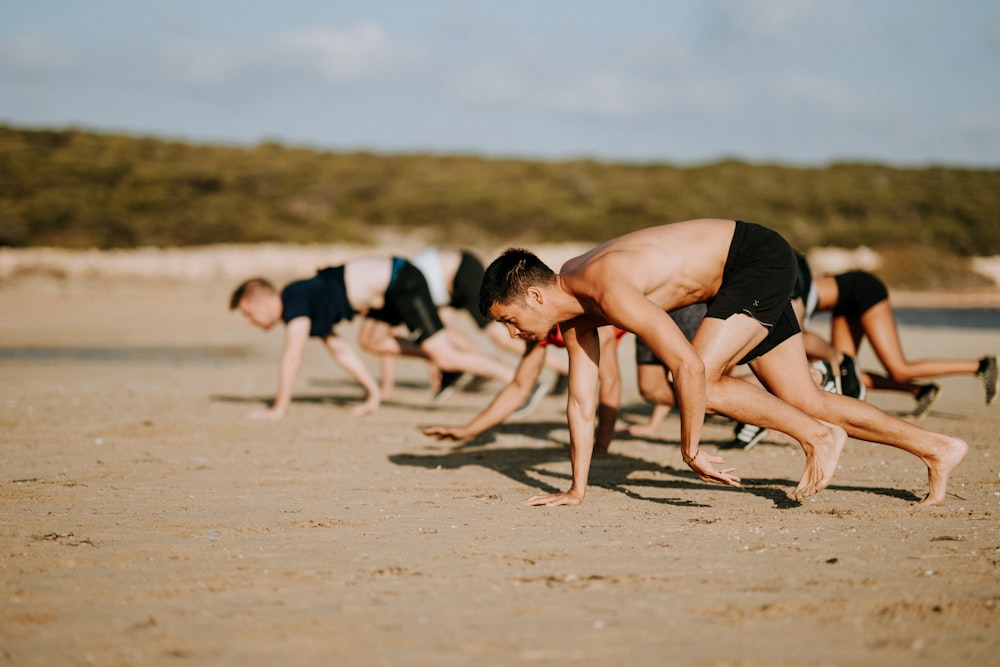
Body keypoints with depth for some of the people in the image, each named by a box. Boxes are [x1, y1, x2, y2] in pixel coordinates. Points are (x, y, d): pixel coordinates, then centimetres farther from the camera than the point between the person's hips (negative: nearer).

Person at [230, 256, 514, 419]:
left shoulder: (294, 301, -12)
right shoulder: (306, 316, 15)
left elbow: (292, 359, -16)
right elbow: (340, 350, 21)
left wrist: (278, 409, -11)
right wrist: (373, 393, 21)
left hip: (401, 282, -10)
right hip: (389, 288, 10)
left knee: (445, 356, -11)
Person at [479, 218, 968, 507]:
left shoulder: (608, 290, -31)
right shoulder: (574, 306, -2)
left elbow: (689, 366, -35)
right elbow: (581, 403, 4)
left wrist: (690, 450, -25)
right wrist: (576, 490, 2)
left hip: (759, 258, -9)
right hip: (748, 273, 9)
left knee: (699, 383, -20)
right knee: (805, 401, 11)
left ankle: (818, 436, -5)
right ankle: (937, 448, 22)